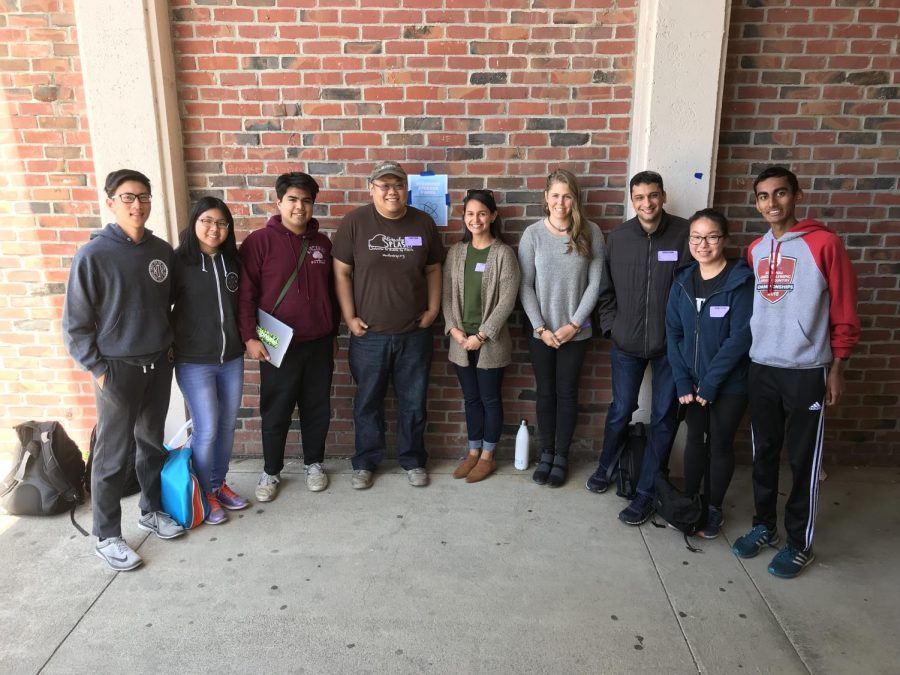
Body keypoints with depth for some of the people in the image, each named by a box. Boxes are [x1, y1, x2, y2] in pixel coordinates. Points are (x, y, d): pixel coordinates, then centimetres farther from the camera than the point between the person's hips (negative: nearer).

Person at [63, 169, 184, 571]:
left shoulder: (163, 252, 2)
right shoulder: (92, 255, -12)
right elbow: (75, 323, -8)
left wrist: (171, 346, 8)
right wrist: (97, 370, -10)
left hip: (158, 365, 5)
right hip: (117, 369, -4)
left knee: (153, 444, 16)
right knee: (114, 456, 4)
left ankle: (151, 511, 34)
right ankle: (106, 536, 18)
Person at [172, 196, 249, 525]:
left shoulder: (232, 260, 6)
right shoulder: (179, 261, -9)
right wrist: (172, 345, -10)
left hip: (232, 357, 5)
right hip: (194, 361, -5)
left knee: (227, 426, 13)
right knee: (206, 429, 0)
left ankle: (219, 484, 32)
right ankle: (204, 494, 20)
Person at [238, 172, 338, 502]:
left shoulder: (322, 243, 7)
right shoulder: (259, 241, -8)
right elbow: (245, 293, -9)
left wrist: (333, 332, 15)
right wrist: (250, 337, -13)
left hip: (319, 343, 4)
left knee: (317, 409, 13)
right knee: (275, 413, 8)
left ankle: (314, 464, 32)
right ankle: (271, 471, 26)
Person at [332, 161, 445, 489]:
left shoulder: (423, 223, 2)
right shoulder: (354, 222, -6)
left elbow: (433, 269, 10)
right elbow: (341, 272, -3)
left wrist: (433, 309, 2)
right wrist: (349, 317, -7)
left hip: (414, 333, 2)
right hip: (369, 334, -1)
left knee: (413, 402, 12)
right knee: (367, 402, 11)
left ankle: (413, 460, 30)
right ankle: (365, 463, 29)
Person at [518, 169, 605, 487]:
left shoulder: (591, 233, -5)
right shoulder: (533, 234, -6)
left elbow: (595, 284, -4)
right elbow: (525, 285, -5)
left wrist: (574, 324, -10)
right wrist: (540, 327, -10)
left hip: (575, 331, 0)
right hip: (541, 331, 0)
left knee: (567, 394, 9)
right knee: (545, 393, 11)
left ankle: (562, 456, 25)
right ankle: (546, 453, 27)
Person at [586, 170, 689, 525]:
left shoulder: (684, 233, -9)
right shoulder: (618, 237, 0)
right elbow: (605, 289, 8)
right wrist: (611, 326, 2)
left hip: (670, 344, -1)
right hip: (626, 343, 2)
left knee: (663, 418, 6)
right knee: (620, 410, 14)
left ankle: (646, 492, 20)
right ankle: (605, 467, 40)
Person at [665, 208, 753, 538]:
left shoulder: (741, 281, -13)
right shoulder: (683, 281, 1)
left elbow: (740, 337, -17)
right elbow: (673, 333, 1)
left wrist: (710, 382, -17)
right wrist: (682, 381, -7)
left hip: (729, 384, -4)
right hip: (692, 381, 4)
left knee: (720, 444, 9)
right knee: (694, 439, 15)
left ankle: (713, 509, 27)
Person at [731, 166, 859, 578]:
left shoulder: (824, 243, -8)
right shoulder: (755, 251, 8)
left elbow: (844, 311, -6)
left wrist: (837, 367, -5)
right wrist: (743, 355, 11)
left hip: (807, 371, -4)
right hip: (760, 368, 5)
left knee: (803, 460, 5)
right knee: (764, 453, 14)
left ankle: (800, 543, 20)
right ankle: (764, 525, 30)